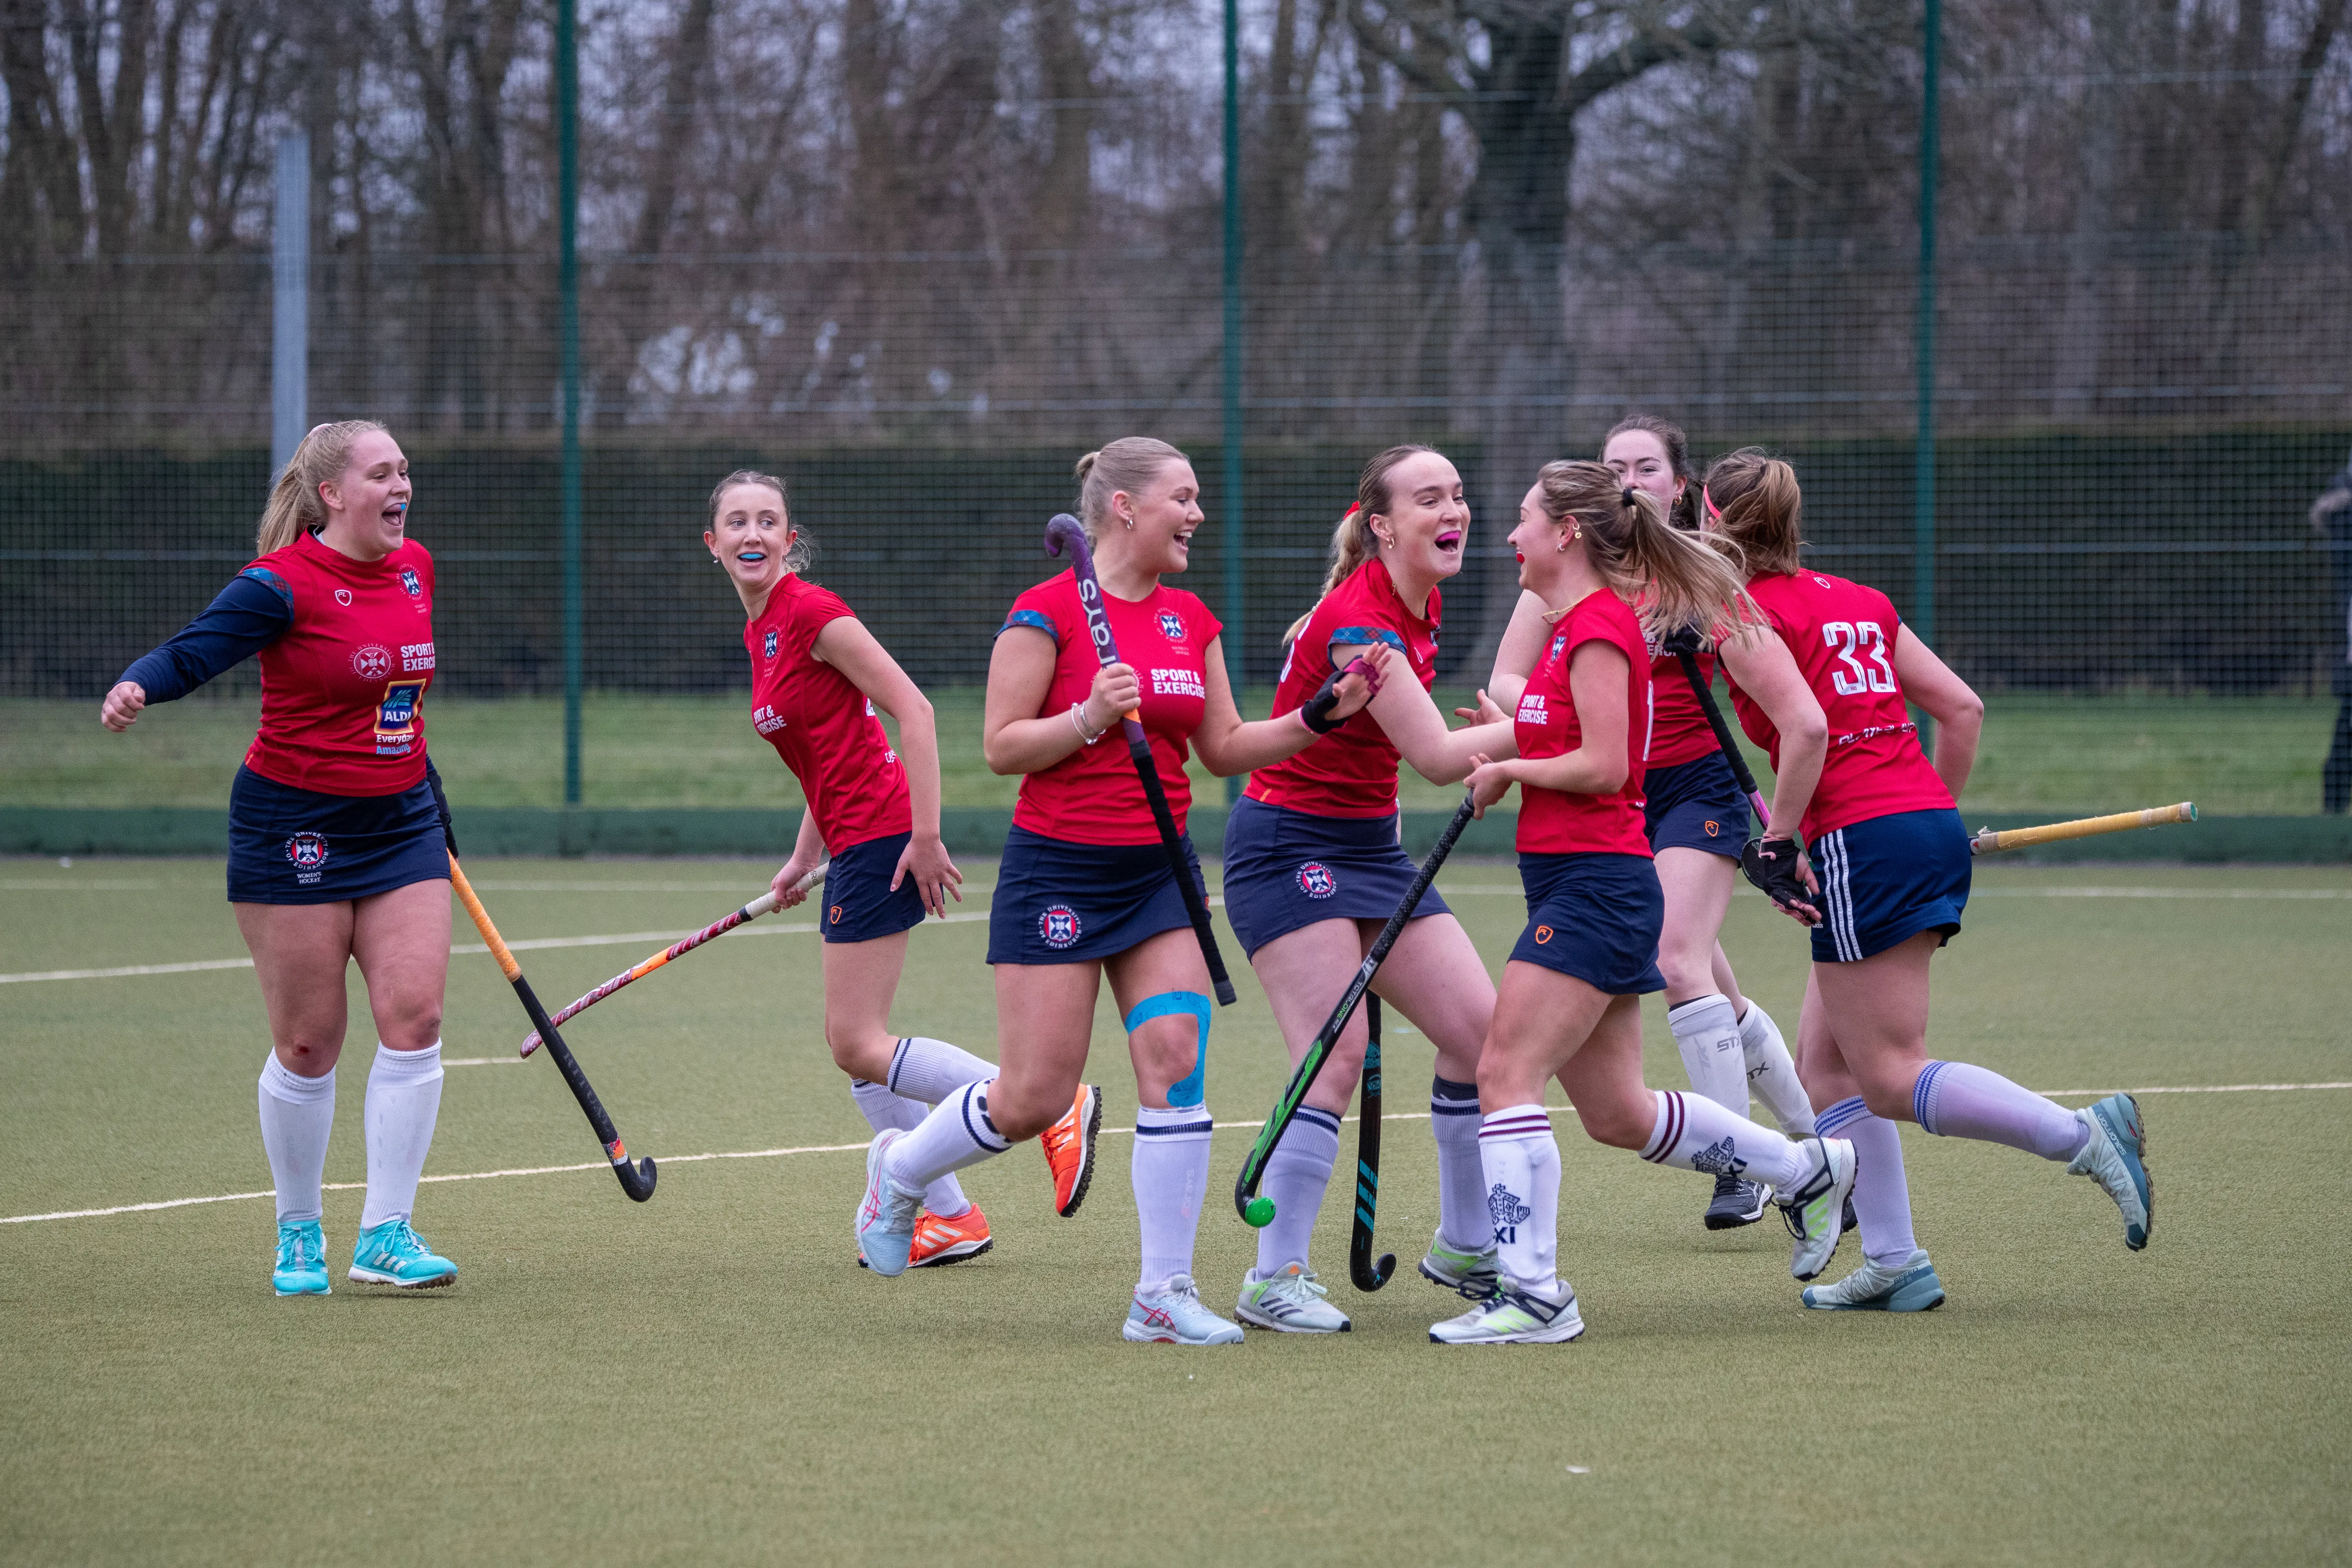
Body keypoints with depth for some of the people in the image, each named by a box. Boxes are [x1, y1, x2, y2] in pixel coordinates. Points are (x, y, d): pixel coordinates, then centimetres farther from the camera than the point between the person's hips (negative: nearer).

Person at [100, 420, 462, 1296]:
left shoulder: (415, 569, 6)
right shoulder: (285, 584, -15)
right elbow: (194, 651, -26)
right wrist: (136, 689, -47)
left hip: (400, 822, 6)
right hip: (294, 826, -5)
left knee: (413, 1018, -8)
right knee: (308, 1043, 0)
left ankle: (385, 1234, -2)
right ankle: (299, 1235, 18)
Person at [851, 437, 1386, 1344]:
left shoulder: (1190, 620, 9)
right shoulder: (1047, 612, -10)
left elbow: (1224, 749, 13)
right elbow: (1002, 745, -10)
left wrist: (1324, 714, 0)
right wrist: (1091, 718, -25)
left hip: (1159, 870, 5)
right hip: (1060, 868, -5)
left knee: (1177, 1058, -10)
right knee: (1037, 1097, -3)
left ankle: (1164, 1294, -5)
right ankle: (899, 1169, 27)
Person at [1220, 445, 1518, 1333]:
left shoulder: (1420, 606, 6)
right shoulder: (1357, 618, -22)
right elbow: (1439, 757, -26)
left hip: (1368, 845, 9)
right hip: (1289, 848, -9)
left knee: (1481, 1030, 2)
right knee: (1338, 1053, -18)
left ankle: (1465, 1247, 17)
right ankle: (1273, 1282, -12)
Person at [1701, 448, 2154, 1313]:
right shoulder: (1859, 600, 17)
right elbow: (1961, 707, 14)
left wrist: (1778, 844, -12)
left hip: (1861, 841, -8)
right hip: (1935, 826, 8)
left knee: (1892, 1077, -5)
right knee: (1826, 1060, 15)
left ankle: (2083, 1135, -20)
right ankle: (1892, 1263, 11)